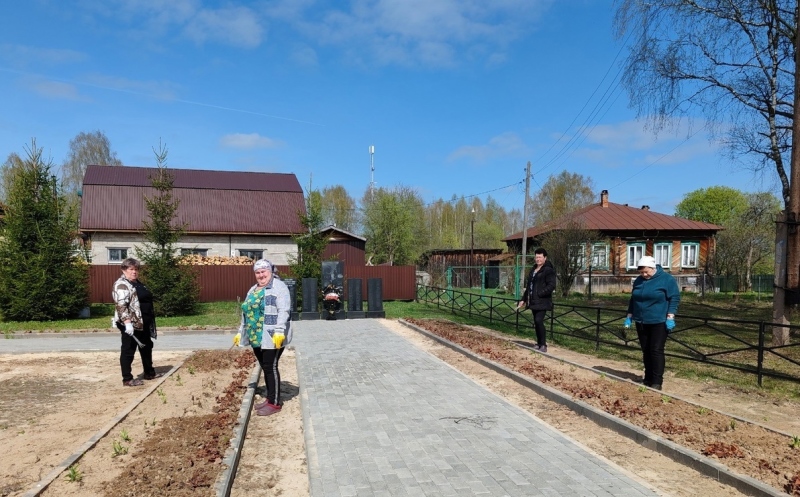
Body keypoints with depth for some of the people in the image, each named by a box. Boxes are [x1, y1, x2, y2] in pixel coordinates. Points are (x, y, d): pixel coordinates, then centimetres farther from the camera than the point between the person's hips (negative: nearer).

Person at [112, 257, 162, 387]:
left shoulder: (138, 283, 15)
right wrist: (127, 323, -30)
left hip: (143, 323, 10)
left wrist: (150, 321, 24)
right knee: (128, 351, -1)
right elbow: (120, 306, -23)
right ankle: (127, 379, 7)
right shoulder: (121, 285, -15)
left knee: (147, 347, 18)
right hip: (131, 324, -10)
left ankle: (149, 373, 31)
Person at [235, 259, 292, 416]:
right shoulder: (253, 290, 19)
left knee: (270, 367, -5)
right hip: (256, 337, 8)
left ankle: (275, 403, 4)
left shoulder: (279, 287, -8)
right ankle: (270, 398, 24)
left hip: (271, 337, -8)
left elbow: (283, 311, -18)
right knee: (265, 367, 13)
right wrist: (240, 332, 23)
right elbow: (246, 313, 25)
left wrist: (279, 331, -27)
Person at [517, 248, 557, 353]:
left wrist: (540, 294, -20)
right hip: (533, 301, 8)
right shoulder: (533, 270, 16)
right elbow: (529, 285, 22)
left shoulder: (548, 270, -8)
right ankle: (539, 343, 20)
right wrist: (524, 299, 20)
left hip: (542, 301, -8)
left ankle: (543, 345, -7)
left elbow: (551, 286, -17)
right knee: (536, 322, 10)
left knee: (539, 321, -16)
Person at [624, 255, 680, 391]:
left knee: (656, 351, -6)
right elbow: (633, 300, 17)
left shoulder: (667, 279, -7)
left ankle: (657, 382, 0)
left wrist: (670, 318, -15)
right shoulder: (638, 281, 9)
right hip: (641, 322, 6)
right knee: (646, 351, 9)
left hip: (659, 322, -5)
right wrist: (629, 317, 13)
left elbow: (674, 298, -9)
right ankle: (648, 379, 18)